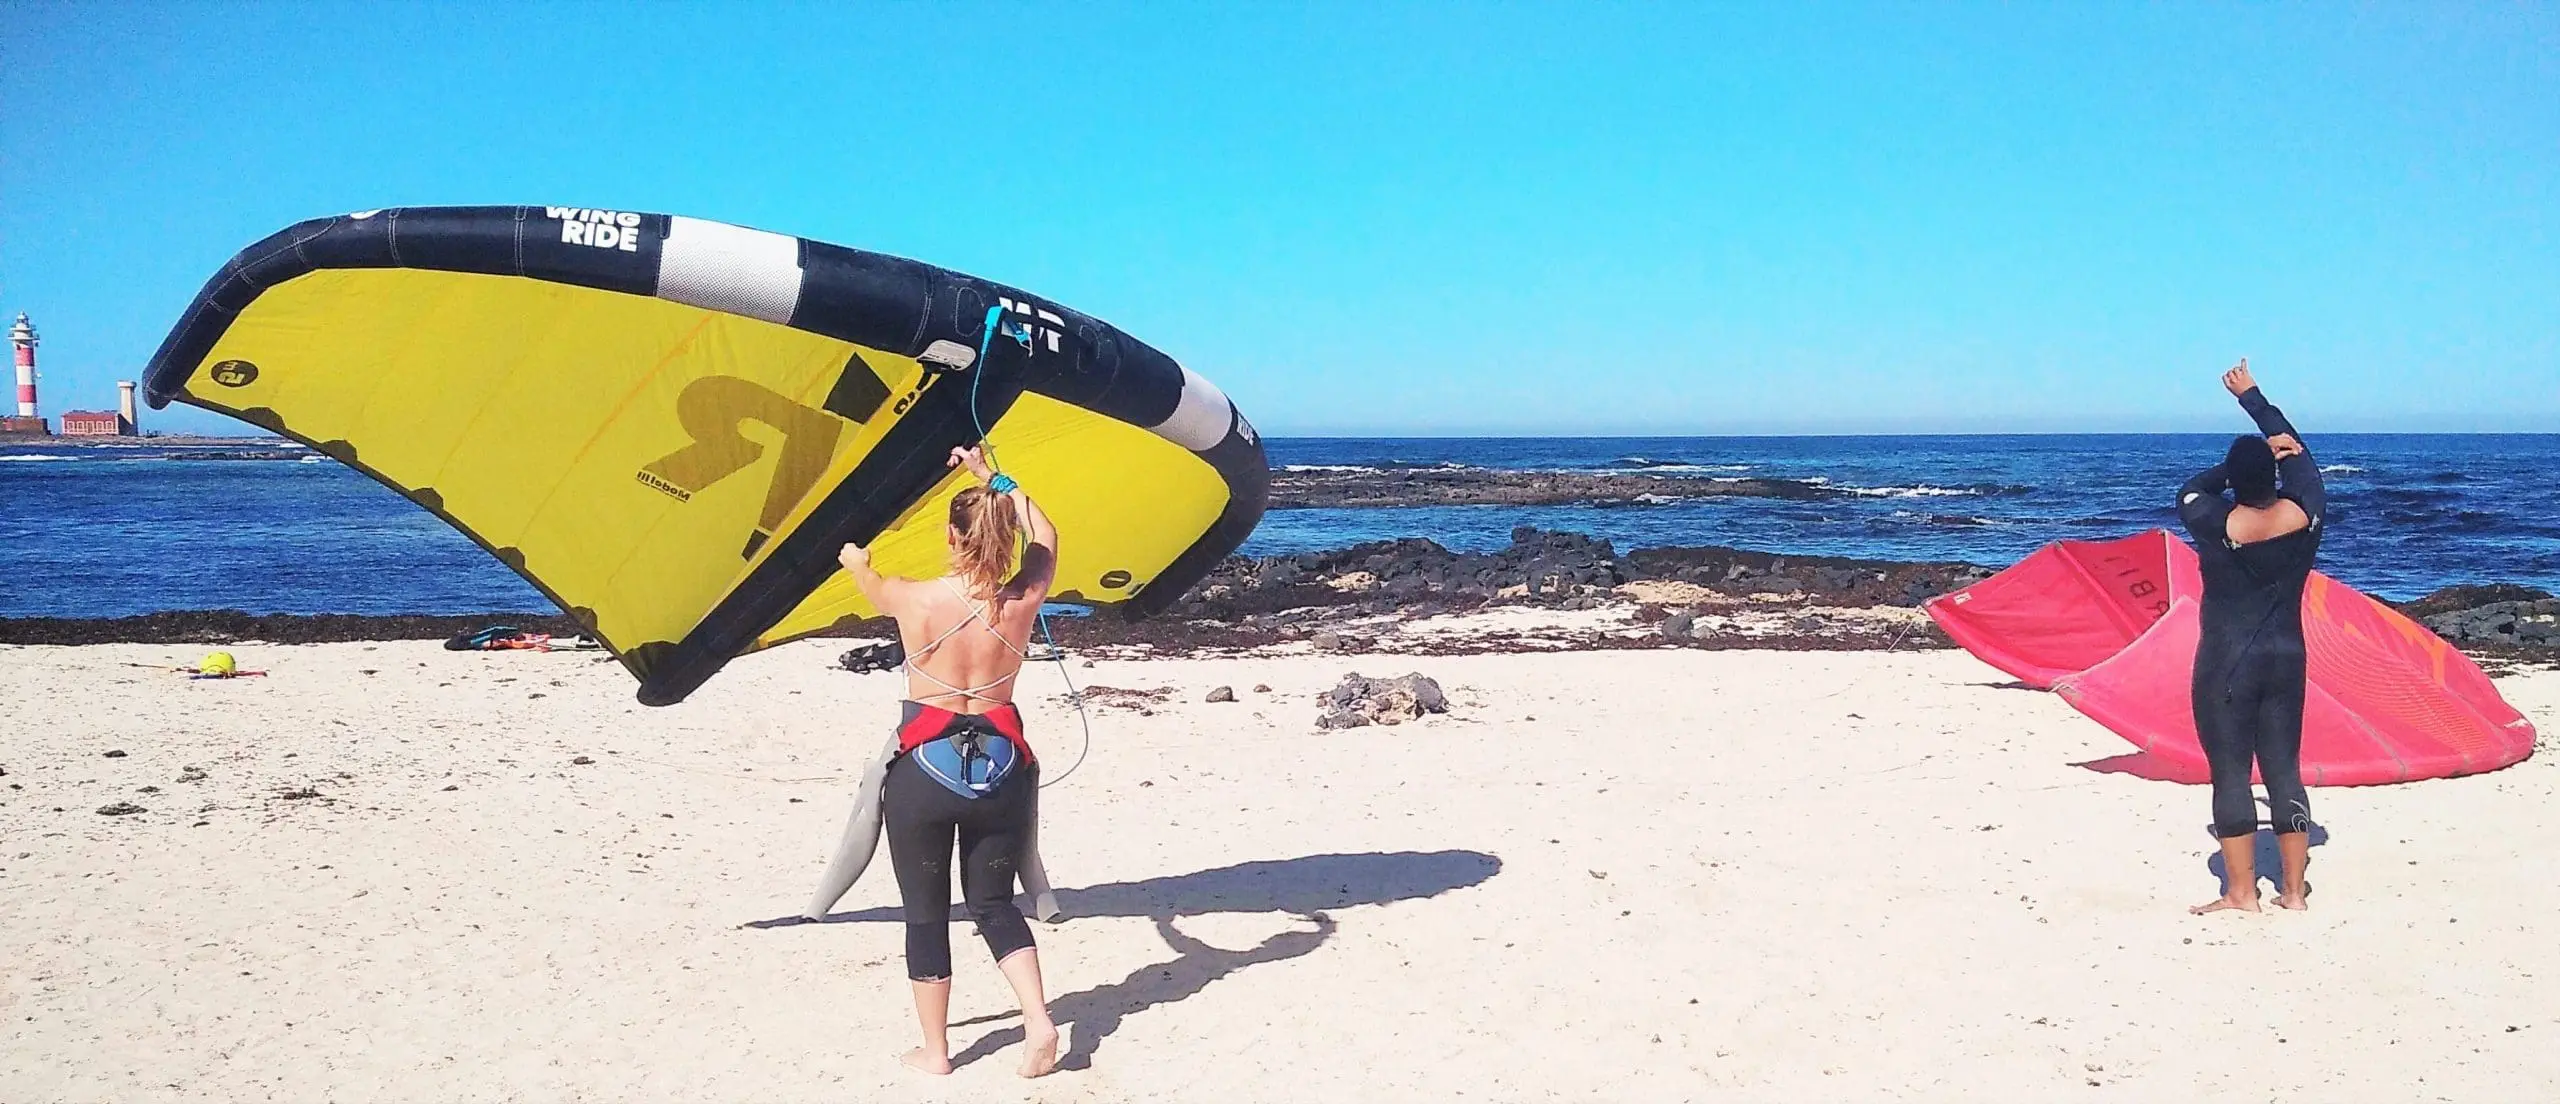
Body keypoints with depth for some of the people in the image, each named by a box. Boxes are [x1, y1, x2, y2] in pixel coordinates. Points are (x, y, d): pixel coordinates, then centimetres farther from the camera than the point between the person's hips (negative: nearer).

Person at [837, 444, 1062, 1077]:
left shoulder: (915, 600, -12)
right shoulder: (1021, 603, -7)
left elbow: (863, 575, 12)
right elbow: (1044, 537, 14)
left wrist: (852, 553, 34)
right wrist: (992, 478, 20)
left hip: (925, 769, -2)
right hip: (1000, 766, 3)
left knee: (926, 914, 12)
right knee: (994, 903, 19)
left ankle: (934, 1050, 19)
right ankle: (1039, 1022, 2)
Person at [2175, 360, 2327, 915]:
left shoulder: (2218, 524, -16)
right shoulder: (2305, 514, -6)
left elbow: (2190, 490, 6)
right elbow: (2297, 449, 11)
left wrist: (2239, 462, 1)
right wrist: (2251, 395, 21)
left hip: (2225, 664, -4)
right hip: (2286, 659, 5)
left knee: (2230, 773, 2)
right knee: (2284, 769, 10)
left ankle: (2241, 893, 5)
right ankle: (2295, 890, 15)